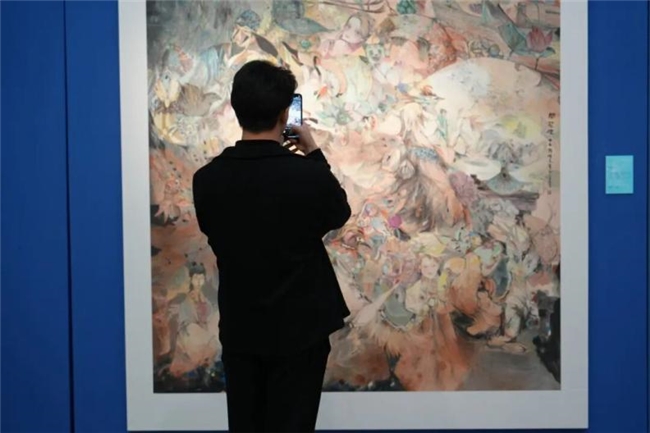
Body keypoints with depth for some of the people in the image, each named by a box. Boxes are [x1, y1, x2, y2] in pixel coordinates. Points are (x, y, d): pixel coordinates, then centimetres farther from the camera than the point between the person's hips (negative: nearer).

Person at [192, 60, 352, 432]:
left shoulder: (207, 178, -10)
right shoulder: (309, 174, -19)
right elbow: (340, 214, 2)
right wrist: (314, 155, 10)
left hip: (239, 329, 3)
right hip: (300, 328, -2)